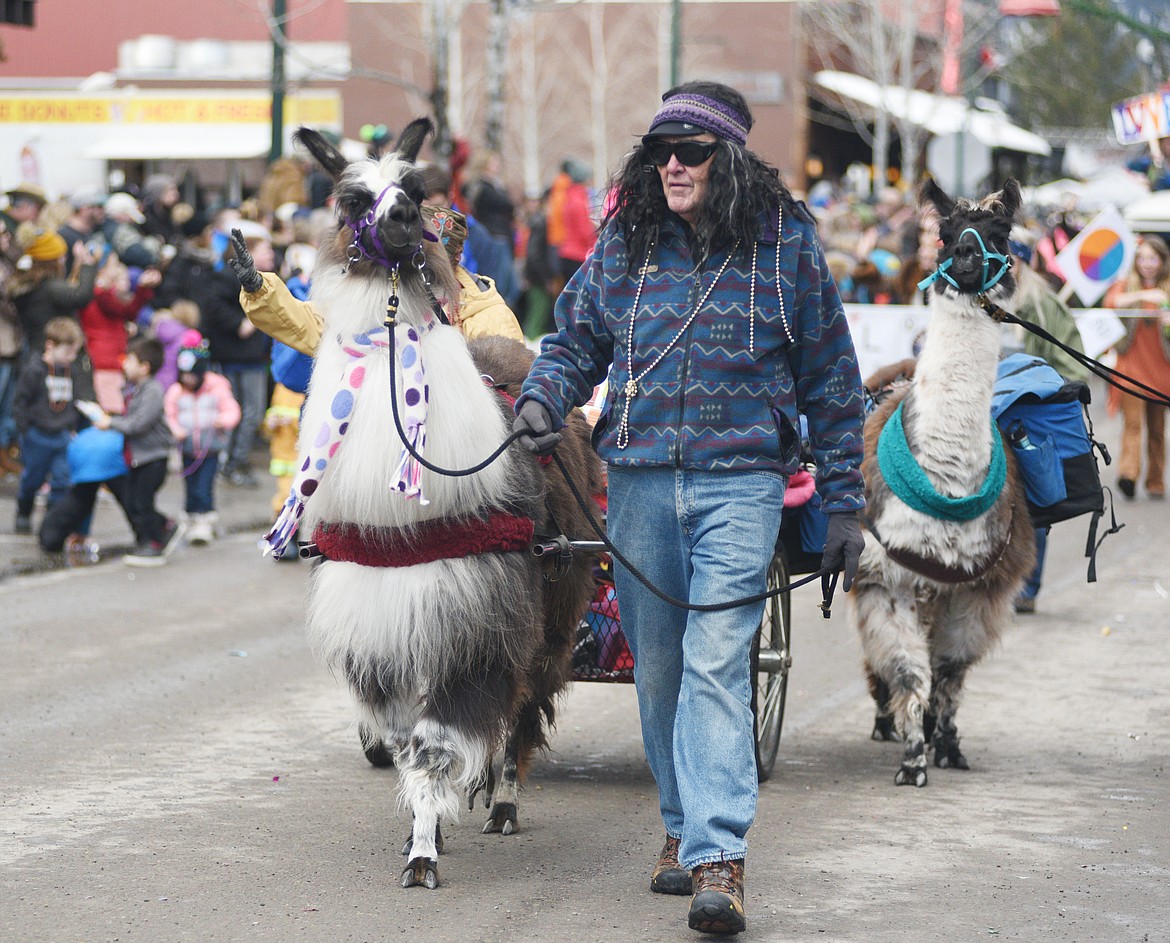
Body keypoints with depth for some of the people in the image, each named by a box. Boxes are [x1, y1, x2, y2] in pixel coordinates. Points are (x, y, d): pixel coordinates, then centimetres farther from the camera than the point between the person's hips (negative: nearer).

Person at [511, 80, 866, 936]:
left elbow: (831, 379, 5)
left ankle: (718, 858, -19)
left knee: (716, 663, -15)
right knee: (657, 666, 10)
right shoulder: (624, 242, 7)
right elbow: (575, 338, 18)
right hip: (639, 479, 4)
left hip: (740, 481, -4)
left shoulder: (785, 244, 0)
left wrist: (845, 503, 4)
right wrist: (542, 399, -5)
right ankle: (684, 828, 26)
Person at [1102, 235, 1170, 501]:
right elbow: (1110, 302, -10)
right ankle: (1128, 473, -28)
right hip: (1132, 361, -2)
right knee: (1132, 421, -16)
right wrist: (1143, 295, -22)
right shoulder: (1127, 284, 10)